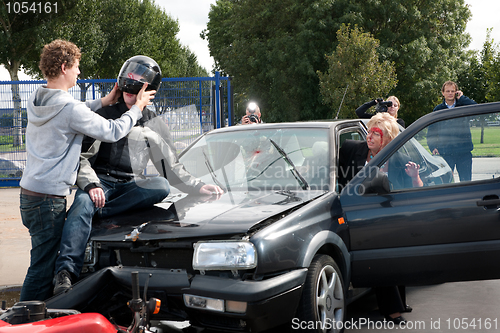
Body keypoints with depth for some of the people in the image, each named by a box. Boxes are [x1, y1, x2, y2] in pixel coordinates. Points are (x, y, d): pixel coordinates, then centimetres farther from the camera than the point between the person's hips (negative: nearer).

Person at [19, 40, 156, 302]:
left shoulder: (36, 101, 8)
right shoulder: (70, 108, -18)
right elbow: (113, 132, -9)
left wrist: (103, 102, 23)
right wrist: (137, 107, 5)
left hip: (28, 192, 9)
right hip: (49, 198, -9)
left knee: (44, 261, 18)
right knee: (42, 266, -3)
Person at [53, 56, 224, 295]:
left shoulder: (154, 125, 15)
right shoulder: (104, 115, 8)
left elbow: (170, 167, 17)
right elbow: (82, 155, 3)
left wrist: (197, 187, 3)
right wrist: (90, 184, -16)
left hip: (131, 186, 2)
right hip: (100, 181, -2)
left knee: (162, 186, -29)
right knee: (83, 203, -35)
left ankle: (100, 212, -33)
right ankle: (65, 272, -44)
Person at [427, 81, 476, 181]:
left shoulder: (462, 105, 8)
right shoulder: (438, 109, 9)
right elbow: (431, 131, 12)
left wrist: (462, 98, -6)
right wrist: (433, 147, -2)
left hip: (464, 151, 0)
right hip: (445, 152, 0)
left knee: (466, 180, 2)